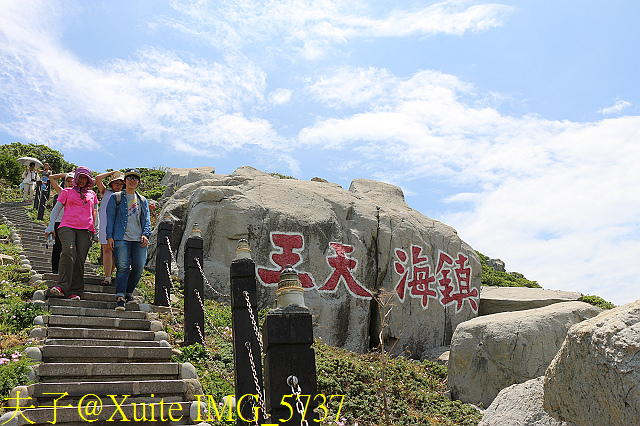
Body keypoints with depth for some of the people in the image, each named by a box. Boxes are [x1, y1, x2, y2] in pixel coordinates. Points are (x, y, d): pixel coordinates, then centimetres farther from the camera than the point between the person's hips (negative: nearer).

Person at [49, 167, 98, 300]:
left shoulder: (92, 194, 23)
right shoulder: (67, 192, 18)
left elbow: (95, 213, 26)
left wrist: (95, 230, 18)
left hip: (85, 229, 2)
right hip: (67, 227, -2)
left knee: (79, 260, -8)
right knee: (69, 253, -25)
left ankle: (74, 292, -8)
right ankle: (62, 287, -25)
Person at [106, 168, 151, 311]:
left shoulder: (142, 200, 21)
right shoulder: (116, 198, 13)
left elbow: (146, 219, 16)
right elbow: (110, 217, 7)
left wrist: (145, 234, -1)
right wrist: (109, 236, -3)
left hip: (139, 240, 3)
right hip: (121, 238, -3)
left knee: (138, 267, -5)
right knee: (122, 266, -16)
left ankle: (129, 292, 14)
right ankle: (120, 297, -22)